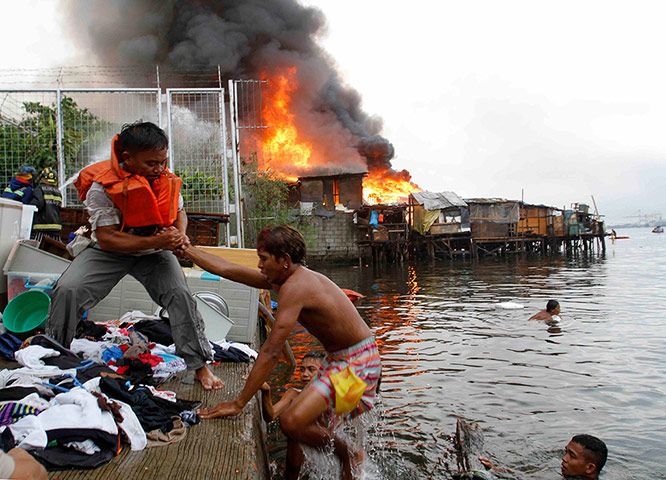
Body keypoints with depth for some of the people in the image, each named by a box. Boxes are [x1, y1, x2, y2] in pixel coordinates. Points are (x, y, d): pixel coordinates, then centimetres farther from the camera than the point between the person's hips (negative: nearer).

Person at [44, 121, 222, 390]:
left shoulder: (167, 180, -10)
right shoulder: (101, 188, -23)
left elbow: (179, 214, 7)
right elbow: (106, 238, -24)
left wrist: (179, 236, -18)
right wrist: (154, 242, -34)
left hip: (153, 255, 2)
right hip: (110, 252, -2)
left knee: (180, 294, -19)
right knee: (67, 290, -19)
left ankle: (200, 365, -5)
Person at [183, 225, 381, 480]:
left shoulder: (295, 286, -23)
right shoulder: (286, 278, 5)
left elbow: (271, 352, -25)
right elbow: (227, 269, 11)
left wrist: (238, 403, -21)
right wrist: (185, 248, 15)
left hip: (357, 365, -10)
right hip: (337, 361, 10)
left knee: (292, 422, -21)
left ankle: (350, 455, 3)